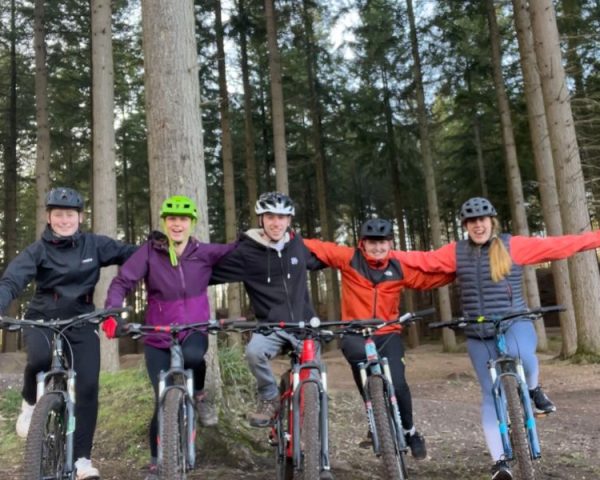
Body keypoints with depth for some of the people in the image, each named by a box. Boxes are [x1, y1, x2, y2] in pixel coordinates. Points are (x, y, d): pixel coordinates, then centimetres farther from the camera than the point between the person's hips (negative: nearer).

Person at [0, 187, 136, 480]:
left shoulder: (94, 245, -2)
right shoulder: (38, 250, -7)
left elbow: (128, 254, 2)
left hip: (81, 323, 2)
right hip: (43, 319, -1)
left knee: (87, 387, -9)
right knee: (40, 359, -34)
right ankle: (31, 402, 1)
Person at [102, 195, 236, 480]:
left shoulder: (205, 253, -5)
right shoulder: (149, 251, -8)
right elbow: (122, 282, -13)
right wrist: (111, 313, -27)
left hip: (194, 331, 0)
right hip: (158, 338, 0)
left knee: (192, 355, -36)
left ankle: (199, 396, -1)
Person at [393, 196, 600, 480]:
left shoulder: (513, 245, -3)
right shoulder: (456, 252, 3)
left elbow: (557, 246, -4)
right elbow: (423, 260, 3)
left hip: (515, 323, -2)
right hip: (478, 335, 3)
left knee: (521, 354, -36)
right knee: (490, 394, 5)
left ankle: (533, 389, 0)